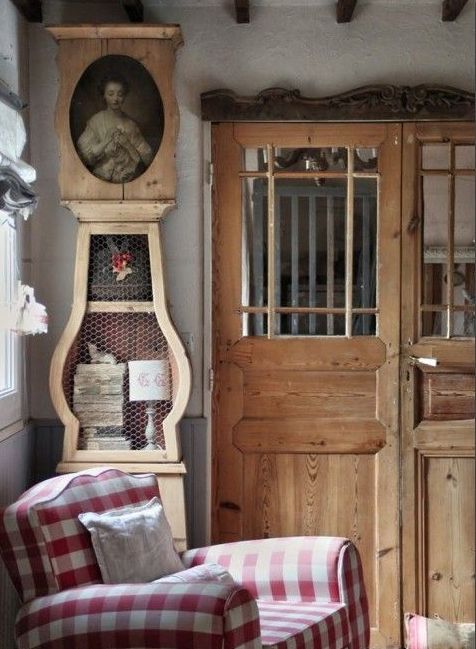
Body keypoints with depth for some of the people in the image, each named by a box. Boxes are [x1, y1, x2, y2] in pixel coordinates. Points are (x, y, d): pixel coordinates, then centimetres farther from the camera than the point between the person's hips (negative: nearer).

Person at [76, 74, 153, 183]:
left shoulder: (130, 123, 8)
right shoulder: (96, 121, 1)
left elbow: (147, 159, 6)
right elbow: (84, 155, -6)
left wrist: (127, 144, -8)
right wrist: (106, 142, -14)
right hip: (102, 181, -2)